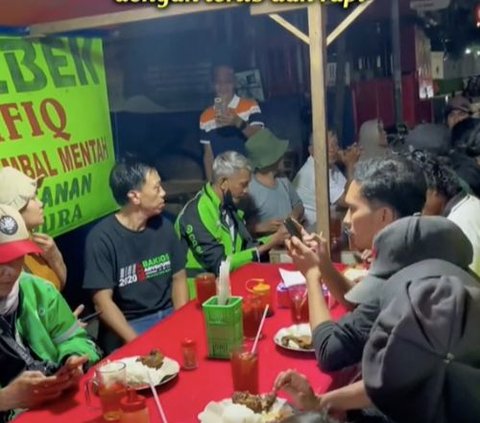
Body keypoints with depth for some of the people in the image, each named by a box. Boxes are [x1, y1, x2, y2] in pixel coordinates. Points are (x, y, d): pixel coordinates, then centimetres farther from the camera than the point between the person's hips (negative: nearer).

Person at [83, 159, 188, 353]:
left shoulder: (163, 226, 5)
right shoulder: (102, 237, -10)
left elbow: (178, 277, 10)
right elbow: (102, 301, -12)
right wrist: (137, 341, -21)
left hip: (168, 315, 5)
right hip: (127, 325, -5)